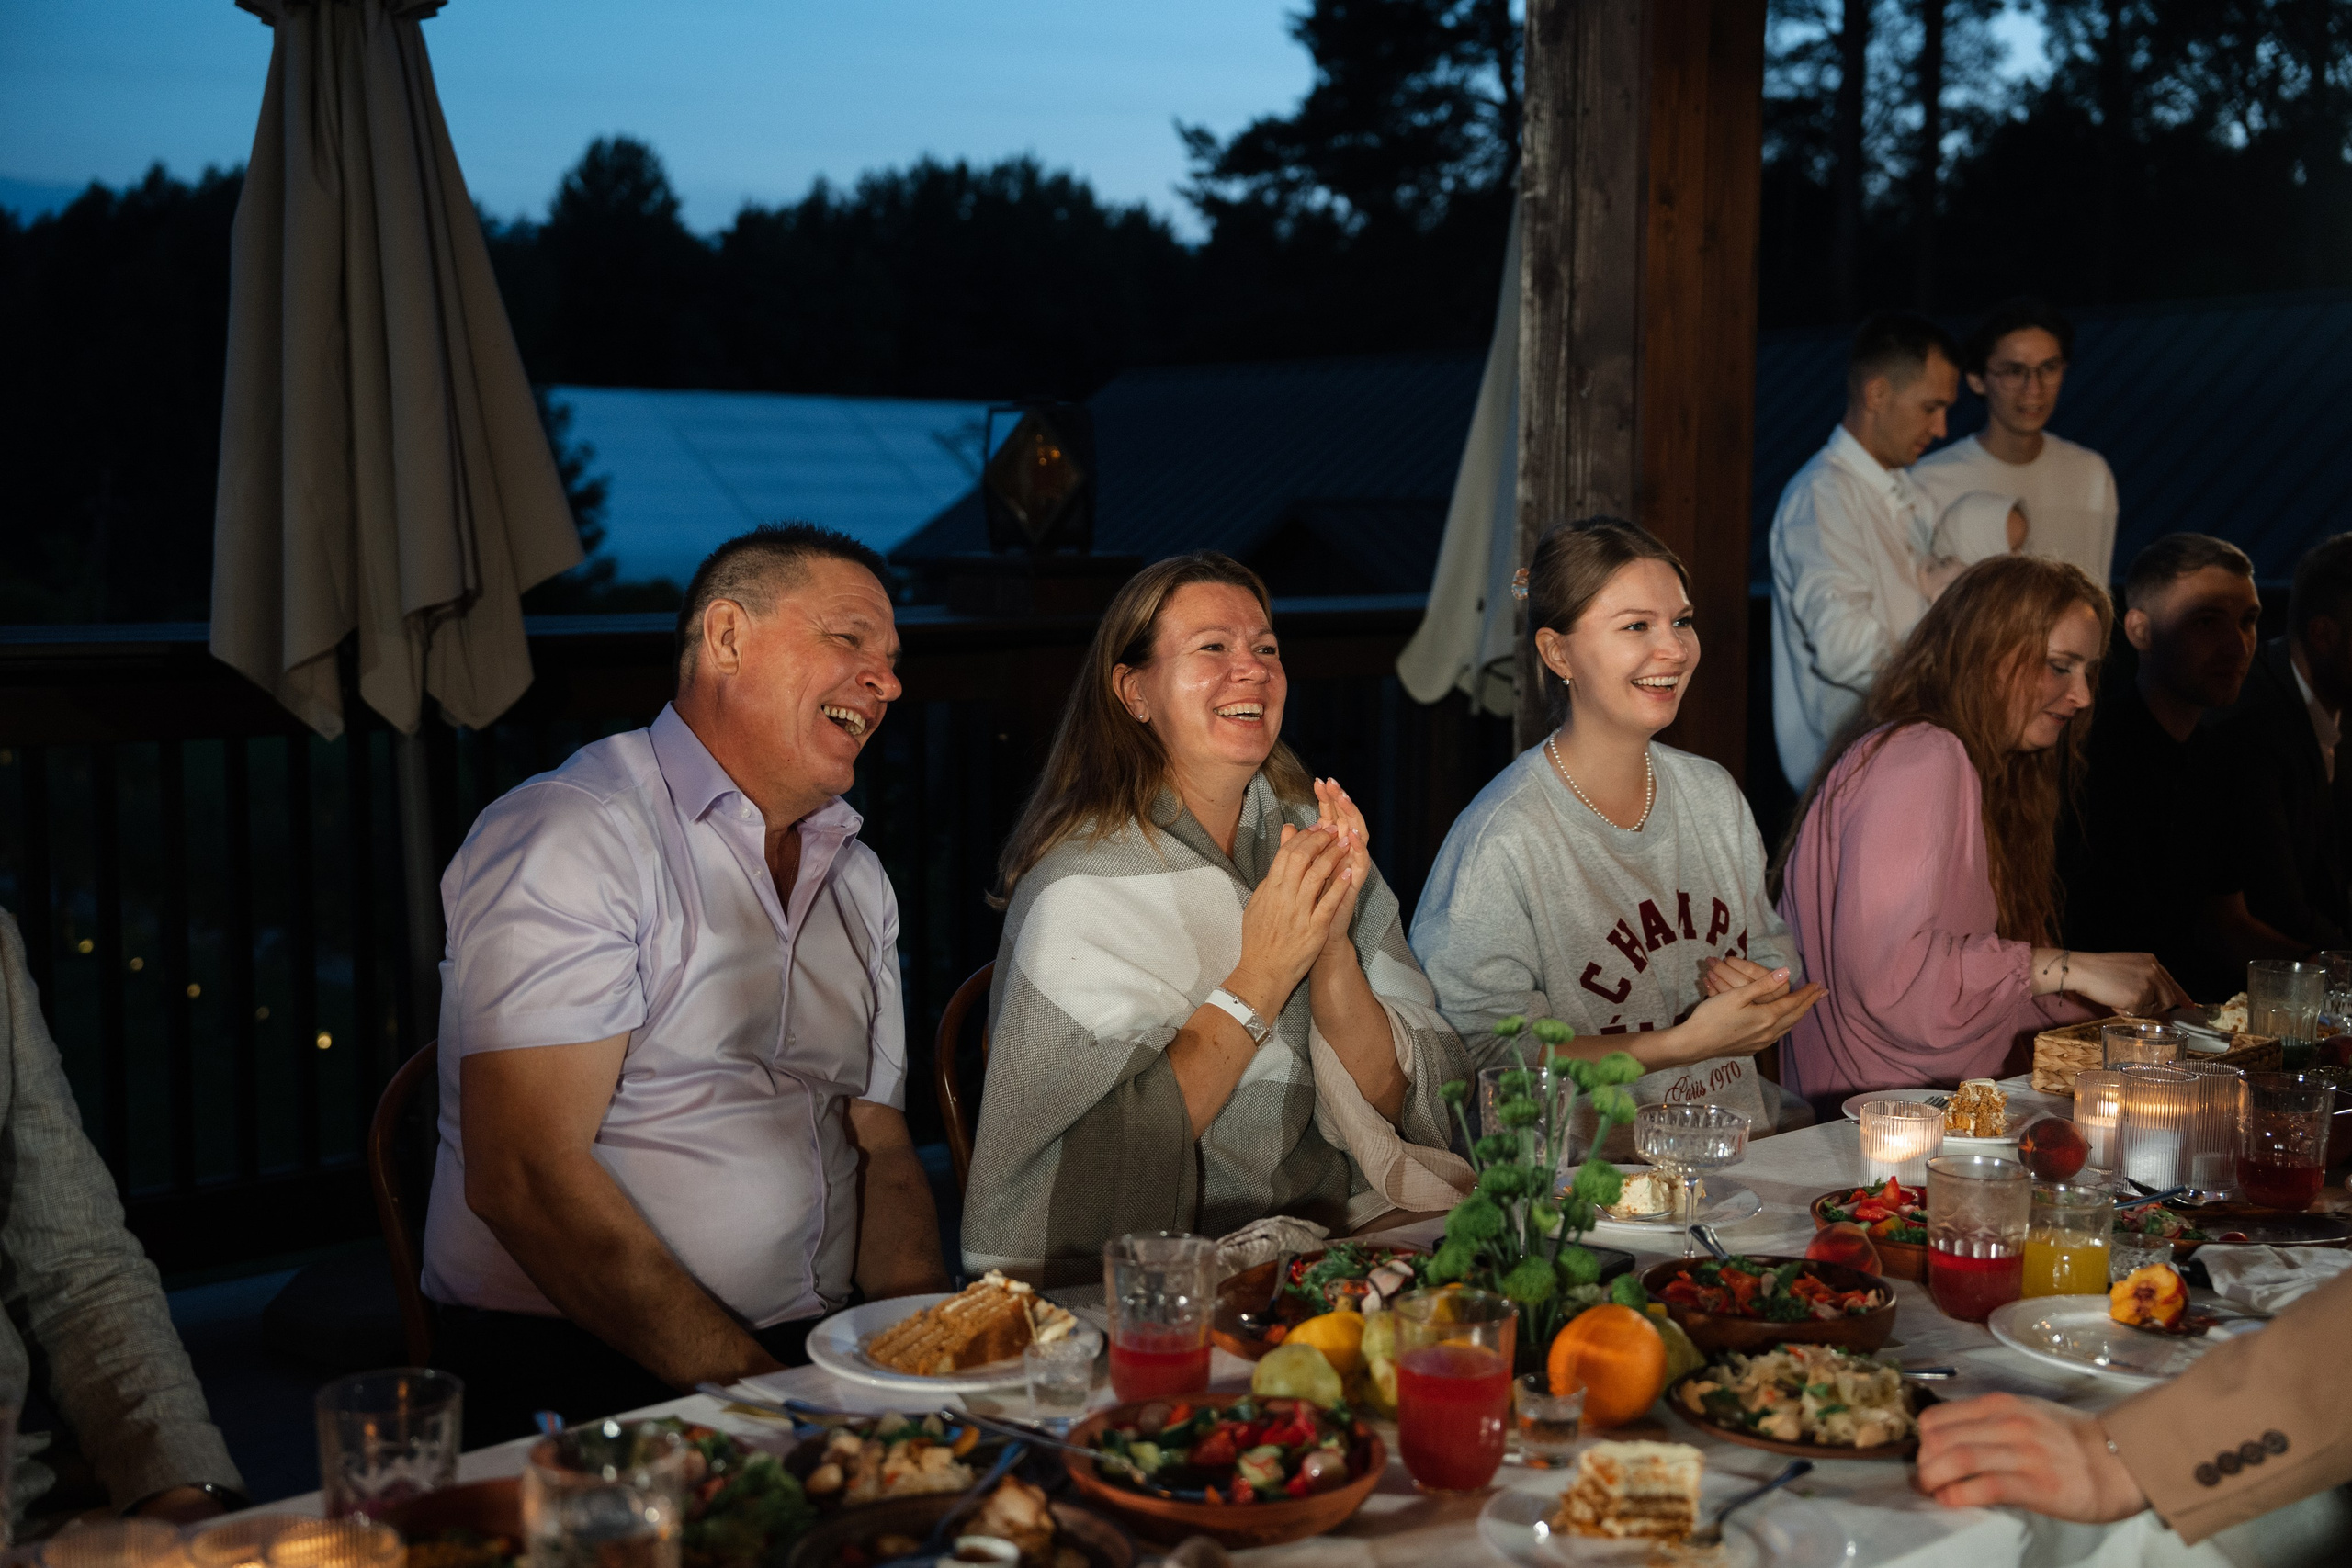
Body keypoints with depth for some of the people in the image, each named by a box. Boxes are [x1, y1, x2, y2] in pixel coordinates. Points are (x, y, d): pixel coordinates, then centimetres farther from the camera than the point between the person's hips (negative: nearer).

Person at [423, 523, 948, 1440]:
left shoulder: (859, 880, 19)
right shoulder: (568, 837, -9)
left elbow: (881, 1152, 16)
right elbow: (522, 1179, -18)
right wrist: (747, 1385, -22)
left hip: (814, 1352, 8)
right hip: (577, 1370, -7)